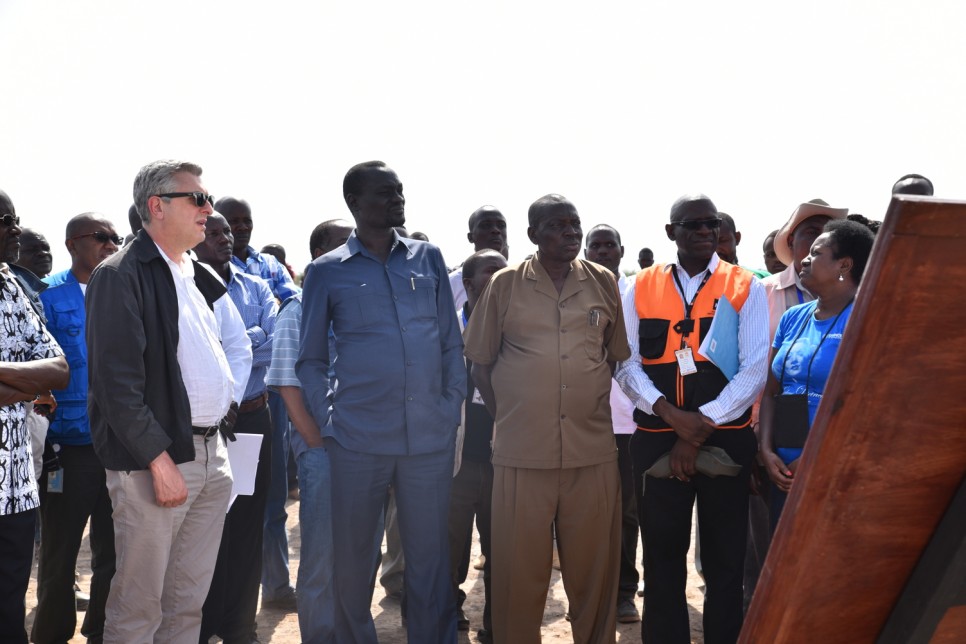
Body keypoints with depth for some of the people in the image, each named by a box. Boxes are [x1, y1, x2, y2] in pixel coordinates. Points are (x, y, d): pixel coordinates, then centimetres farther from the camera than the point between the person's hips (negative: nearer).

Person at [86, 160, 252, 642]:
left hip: (212, 453, 8)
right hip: (155, 460, -7)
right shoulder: (121, 275, -10)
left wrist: (228, 404, 13)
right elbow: (118, 381, -16)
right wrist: (160, 461, -18)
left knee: (190, 600, 15)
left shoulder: (200, 277, 14)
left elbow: (237, 345, 26)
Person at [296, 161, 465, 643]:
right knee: (351, 558, 11)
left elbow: (452, 343, 11)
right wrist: (328, 422, -2)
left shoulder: (428, 258, 8)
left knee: (430, 557, 9)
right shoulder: (326, 271, 3)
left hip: (431, 438, 1)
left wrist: (452, 410, 4)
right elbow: (310, 360, 7)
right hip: (358, 440, -1)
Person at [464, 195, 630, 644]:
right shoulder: (505, 285, 2)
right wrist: (507, 421, 3)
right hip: (521, 454, -1)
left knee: (594, 568, 9)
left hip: (593, 451, 2)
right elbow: (480, 363, 8)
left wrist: (594, 408, 10)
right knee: (519, 571, 5)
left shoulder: (603, 283, 7)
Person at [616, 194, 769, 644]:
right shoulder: (642, 287, 4)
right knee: (661, 556, 10)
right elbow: (627, 363, -1)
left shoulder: (745, 288, 0)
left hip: (726, 441, -1)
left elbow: (753, 371, -7)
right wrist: (670, 413, -16)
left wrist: (701, 427, -13)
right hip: (656, 441, 1)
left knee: (724, 559, 9)